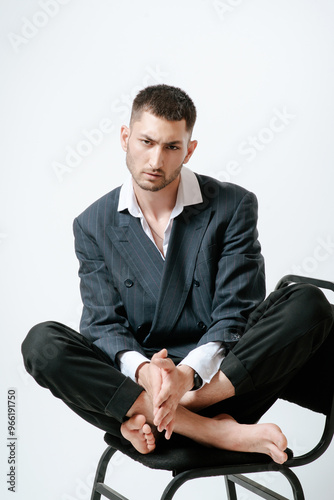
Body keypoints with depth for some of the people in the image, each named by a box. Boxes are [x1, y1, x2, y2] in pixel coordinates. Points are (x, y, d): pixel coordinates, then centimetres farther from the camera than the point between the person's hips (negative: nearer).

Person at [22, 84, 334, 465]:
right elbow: (103, 323, -2)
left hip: (220, 376, 0)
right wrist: (141, 370, -25)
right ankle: (211, 431, -30)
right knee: (42, 343, -25)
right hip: (131, 385, 1)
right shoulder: (93, 225, 4)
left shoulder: (233, 207, -2)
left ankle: (150, 420, -25)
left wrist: (189, 373, -26)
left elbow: (235, 315, -7)